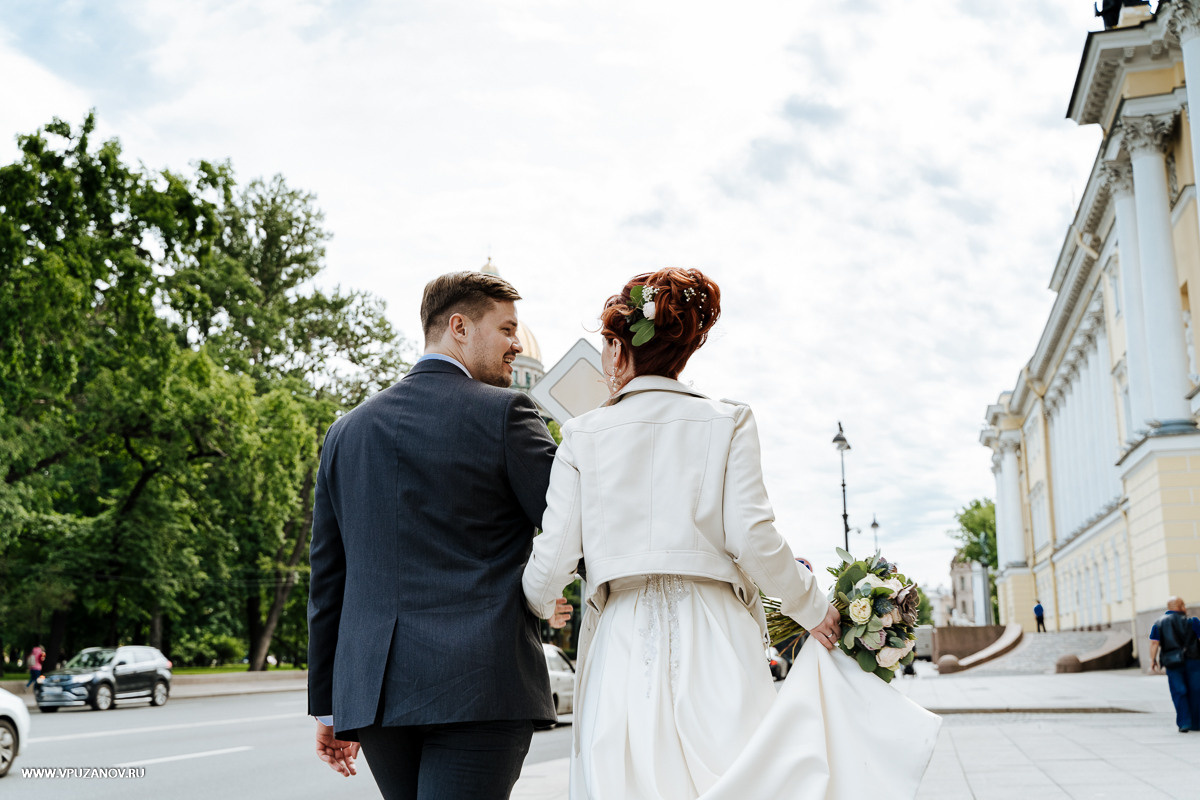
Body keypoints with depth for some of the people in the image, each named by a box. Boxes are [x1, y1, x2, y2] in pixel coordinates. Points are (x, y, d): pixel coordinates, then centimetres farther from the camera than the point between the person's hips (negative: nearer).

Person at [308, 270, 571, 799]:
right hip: (479, 687, -6)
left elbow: (327, 580, 15)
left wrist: (327, 706, 19)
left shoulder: (346, 431, 13)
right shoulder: (504, 413, -3)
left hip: (371, 692, 6)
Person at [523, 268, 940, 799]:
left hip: (622, 639, 0)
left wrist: (538, 606, 22)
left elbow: (554, 559, 1)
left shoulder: (582, 436, 4)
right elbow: (753, 538, -6)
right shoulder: (727, 423, 3)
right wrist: (811, 608, 8)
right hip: (713, 634, 0)